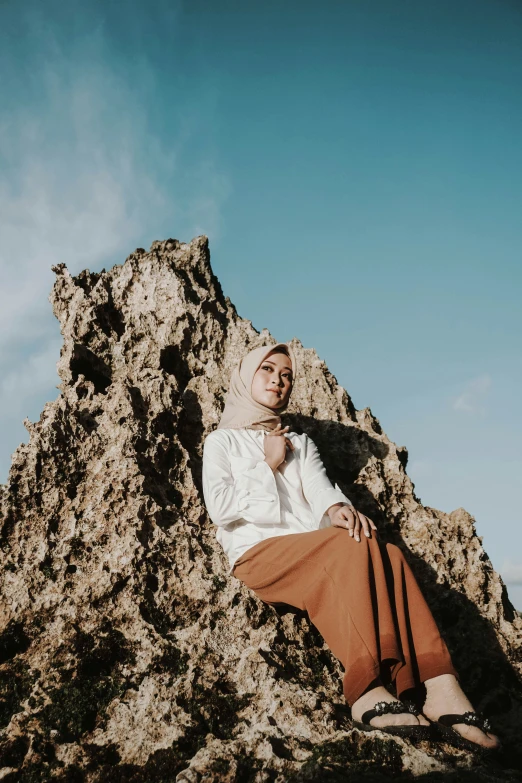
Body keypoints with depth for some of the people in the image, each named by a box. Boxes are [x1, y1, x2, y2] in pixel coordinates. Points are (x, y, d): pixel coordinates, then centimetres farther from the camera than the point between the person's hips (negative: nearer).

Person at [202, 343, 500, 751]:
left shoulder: (300, 442, 28)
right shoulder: (222, 440, 18)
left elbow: (319, 487, 6)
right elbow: (219, 506, 1)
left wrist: (336, 508, -18)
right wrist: (269, 466, 3)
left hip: (314, 555, 4)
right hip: (260, 555, -4)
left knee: (386, 553, -29)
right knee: (352, 546, -33)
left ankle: (441, 688, -40)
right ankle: (367, 691, -44)